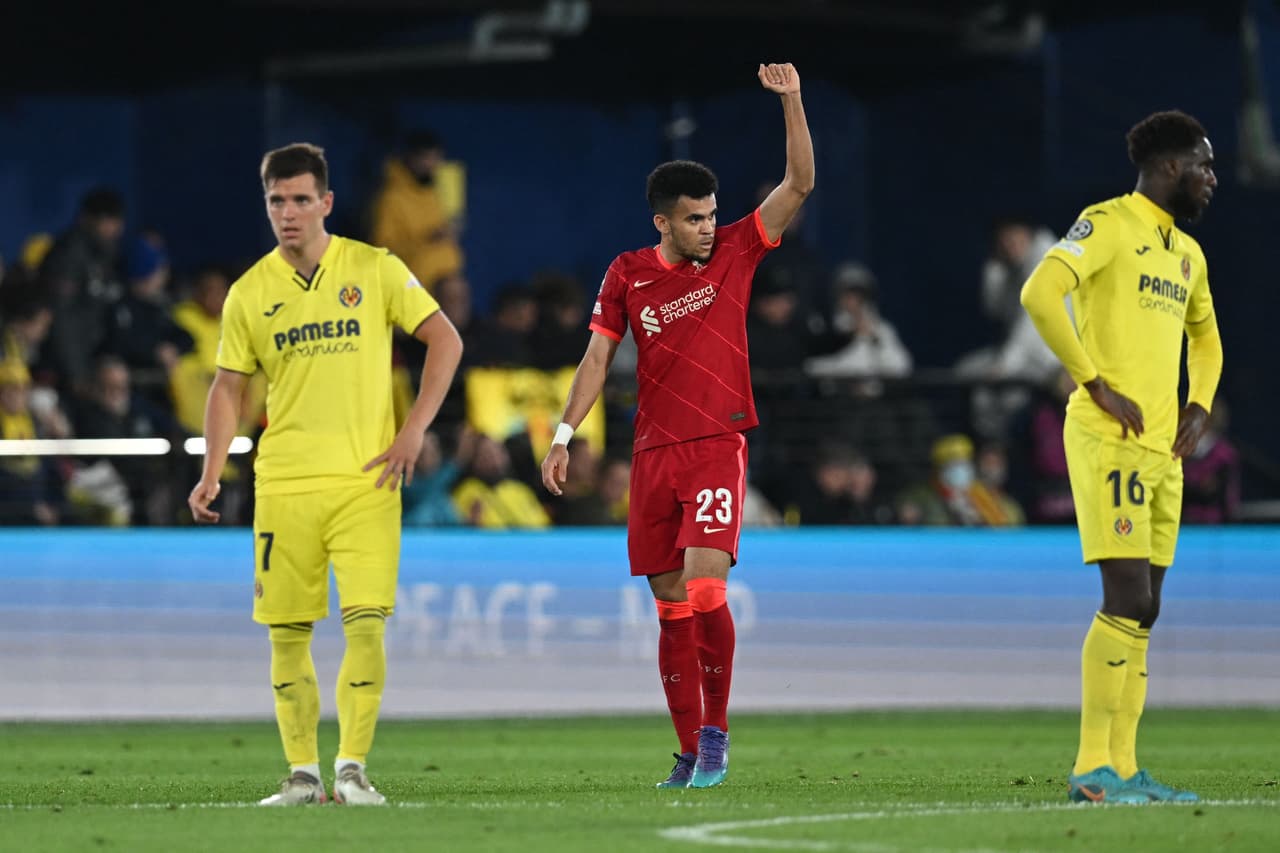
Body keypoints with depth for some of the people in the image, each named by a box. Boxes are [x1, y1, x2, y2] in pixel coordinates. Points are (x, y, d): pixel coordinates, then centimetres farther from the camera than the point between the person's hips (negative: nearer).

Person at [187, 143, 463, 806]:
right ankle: (302, 774, 11)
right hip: (283, 486, 2)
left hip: (366, 479, -2)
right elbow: (228, 387, 12)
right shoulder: (249, 293, 6)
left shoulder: (374, 270, 1)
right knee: (287, 634, 2)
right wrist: (211, 474, 1)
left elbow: (445, 340, 4)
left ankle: (352, 769, -5)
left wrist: (414, 429, -4)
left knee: (365, 623, -11)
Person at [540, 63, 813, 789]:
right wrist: (564, 436, 4)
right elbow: (598, 359, 11)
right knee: (671, 606, 5)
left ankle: (716, 729, -6)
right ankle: (692, 753, 12)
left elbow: (799, 185, -4)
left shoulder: (735, 252, 2)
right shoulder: (627, 276, 5)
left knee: (705, 587, -20)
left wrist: (792, 102, -14)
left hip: (718, 448, -3)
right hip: (653, 453, 3)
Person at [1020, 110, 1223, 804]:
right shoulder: (1108, 224, -7)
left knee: (1142, 610, 7)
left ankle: (1122, 768, 9)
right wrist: (1097, 385, -18)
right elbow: (1040, 293, -20)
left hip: (1163, 450, 9)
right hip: (1109, 441, -9)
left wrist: (1200, 404, 17)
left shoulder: (1187, 253, 19)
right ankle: (1093, 767, -12)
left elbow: (1203, 334, 36)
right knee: (1128, 599, -14)